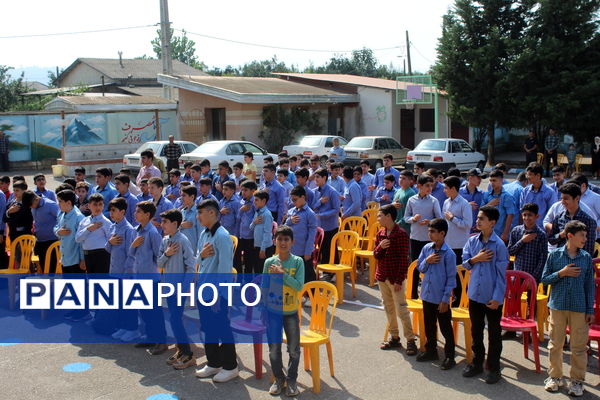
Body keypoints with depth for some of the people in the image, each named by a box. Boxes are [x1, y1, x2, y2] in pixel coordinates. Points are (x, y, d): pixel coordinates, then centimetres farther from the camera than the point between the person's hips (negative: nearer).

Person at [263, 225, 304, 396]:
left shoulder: (297, 261, -8)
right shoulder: (269, 262, -3)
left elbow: (299, 286, -17)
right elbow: (264, 287, 3)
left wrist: (282, 274, -22)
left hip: (291, 312, -1)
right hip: (272, 311, 1)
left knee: (294, 350, 8)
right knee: (274, 349, 10)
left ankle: (291, 380, 25)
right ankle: (279, 379, 28)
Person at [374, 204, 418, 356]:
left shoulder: (401, 234, -14)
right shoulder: (380, 234, 6)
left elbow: (404, 259, -15)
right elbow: (376, 256, 9)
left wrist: (399, 280, -17)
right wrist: (380, 247, -13)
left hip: (396, 278, -7)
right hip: (382, 276, 7)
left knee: (401, 309, -5)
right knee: (389, 308, 14)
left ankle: (410, 340, 2)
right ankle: (394, 338, 25)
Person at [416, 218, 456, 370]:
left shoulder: (449, 254, -15)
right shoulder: (427, 248, 1)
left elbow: (451, 278, -13)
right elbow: (420, 268, 9)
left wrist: (445, 299, -14)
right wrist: (427, 261, -13)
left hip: (441, 297, -6)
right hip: (427, 294, 6)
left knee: (446, 328, 5)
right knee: (429, 325, 19)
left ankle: (449, 357, 16)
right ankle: (431, 350, 35)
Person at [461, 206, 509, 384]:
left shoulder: (499, 245, -14)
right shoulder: (472, 241, 1)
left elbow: (501, 274, -13)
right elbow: (465, 263, 7)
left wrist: (497, 297, -15)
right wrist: (475, 259, -14)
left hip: (492, 297, -5)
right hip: (475, 294, 5)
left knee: (494, 333, 9)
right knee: (476, 331, 17)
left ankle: (494, 368, 22)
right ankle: (477, 363, 32)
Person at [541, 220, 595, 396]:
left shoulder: (586, 258, 1)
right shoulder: (555, 255, -3)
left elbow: (590, 286, 4)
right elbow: (544, 279, 1)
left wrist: (590, 310, 1)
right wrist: (561, 273, -14)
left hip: (579, 308, 1)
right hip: (558, 305, 0)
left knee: (579, 346, 5)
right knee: (555, 344, 10)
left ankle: (577, 380, 19)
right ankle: (555, 376, 25)